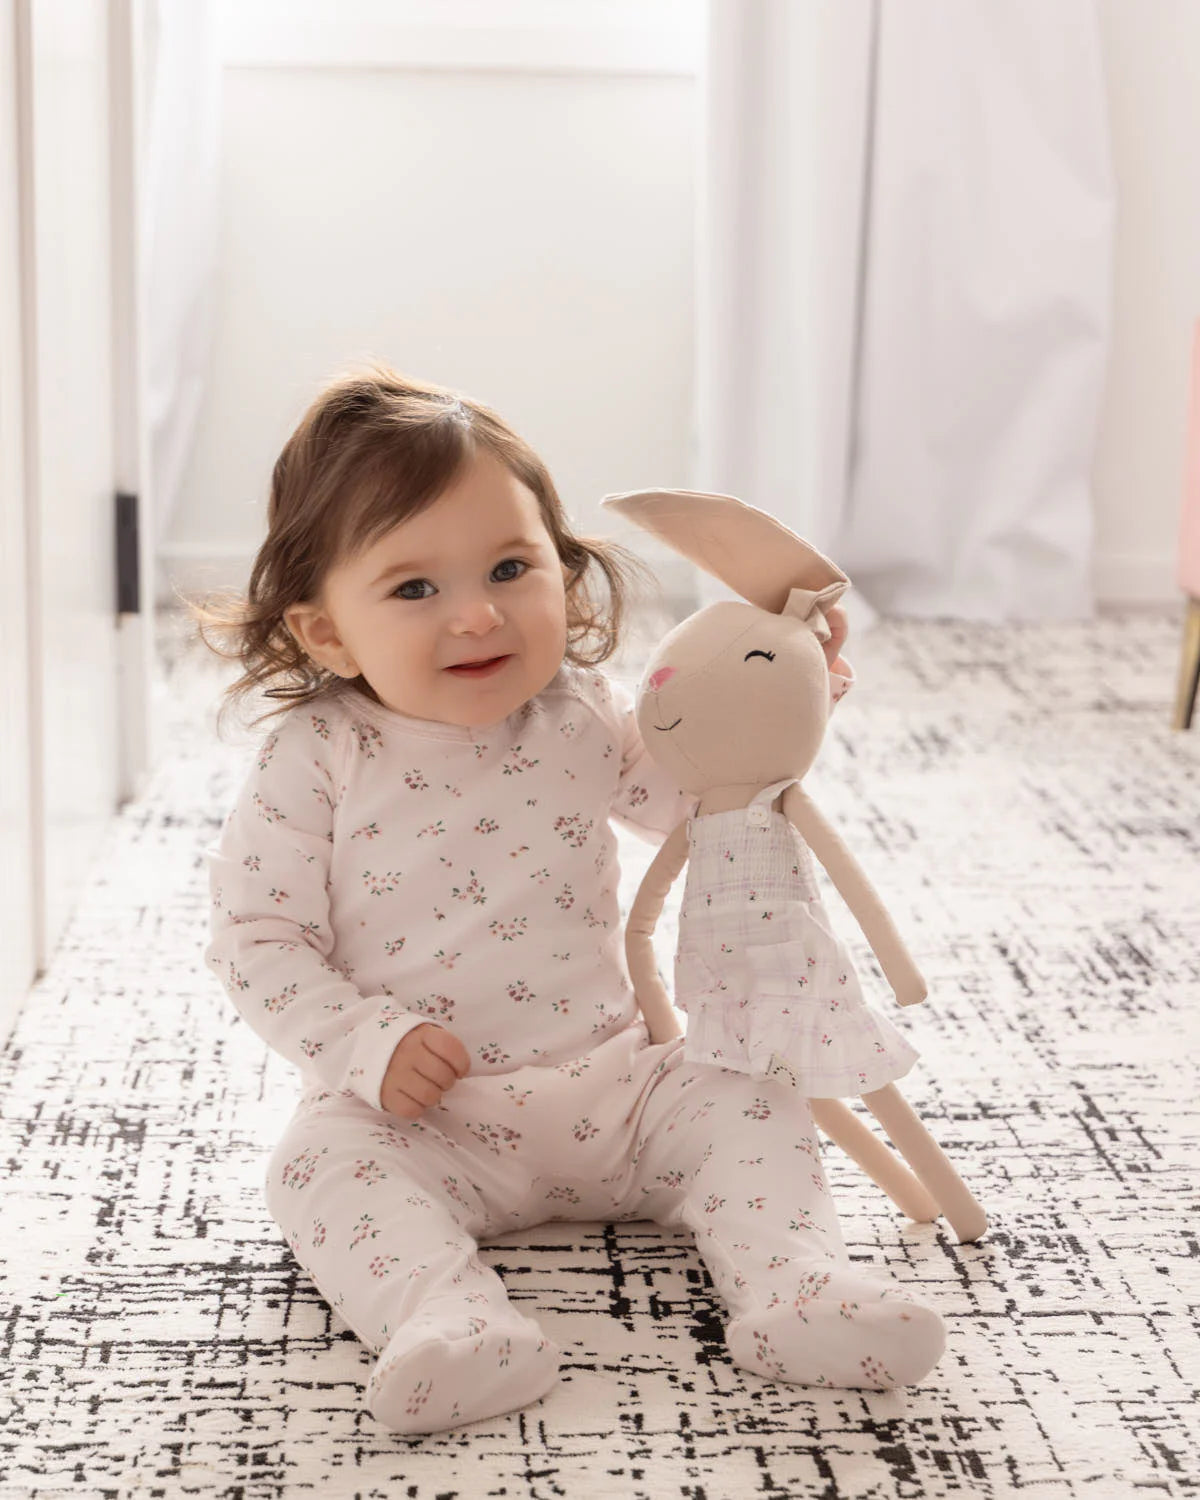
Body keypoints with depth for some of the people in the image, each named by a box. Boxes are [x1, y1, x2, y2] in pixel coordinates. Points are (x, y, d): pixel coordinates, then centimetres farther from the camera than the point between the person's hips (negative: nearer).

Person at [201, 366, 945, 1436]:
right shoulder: (316, 762, -10)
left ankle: (793, 1288, -23)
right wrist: (367, 1042, -22)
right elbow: (255, 938, -8)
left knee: (748, 1098, -12)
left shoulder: (585, 721, 0)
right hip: (420, 1113, -3)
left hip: (611, 1080, 4)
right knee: (325, 1159, -29)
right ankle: (446, 1318, -48)